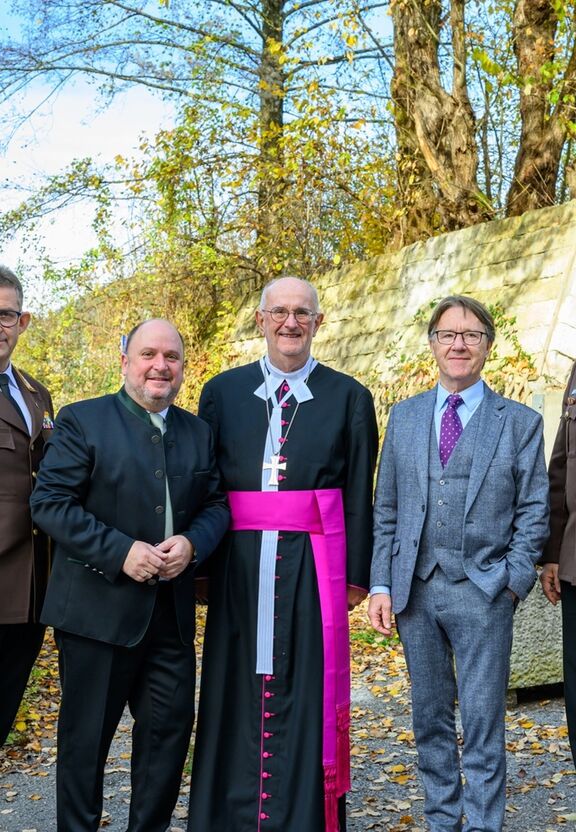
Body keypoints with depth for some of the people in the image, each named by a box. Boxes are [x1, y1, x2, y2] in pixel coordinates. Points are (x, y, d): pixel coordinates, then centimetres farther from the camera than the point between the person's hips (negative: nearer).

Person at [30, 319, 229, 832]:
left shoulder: (198, 433, 10)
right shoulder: (83, 421, -5)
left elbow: (216, 503, 10)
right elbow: (49, 502, -11)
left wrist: (192, 543, -12)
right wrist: (119, 551, -19)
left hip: (172, 611, 5)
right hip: (98, 610, -4)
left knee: (170, 727, 10)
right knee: (87, 736, 9)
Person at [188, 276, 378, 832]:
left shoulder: (348, 398, 5)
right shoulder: (222, 392, 8)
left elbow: (358, 494, 3)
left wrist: (356, 573, 1)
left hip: (312, 566, -1)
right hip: (239, 564, 1)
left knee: (304, 693, 5)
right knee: (238, 689, 7)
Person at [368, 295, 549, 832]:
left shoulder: (520, 422, 2)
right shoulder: (404, 417, 9)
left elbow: (533, 512, 0)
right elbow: (385, 511, 8)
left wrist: (512, 581, -9)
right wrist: (381, 585, 1)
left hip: (482, 592, -3)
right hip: (415, 588, 3)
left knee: (482, 726, 1)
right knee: (430, 718, 14)